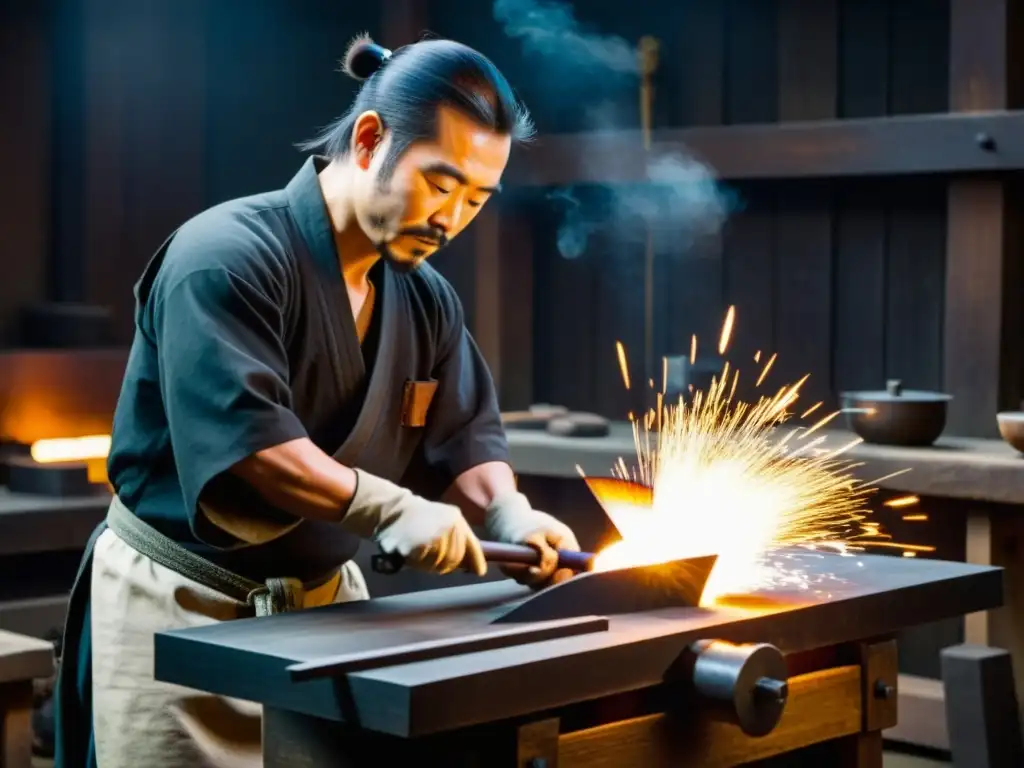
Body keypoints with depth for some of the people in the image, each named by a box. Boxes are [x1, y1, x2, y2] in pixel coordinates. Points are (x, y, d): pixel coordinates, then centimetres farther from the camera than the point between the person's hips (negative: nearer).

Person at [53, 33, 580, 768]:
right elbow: (242, 434, -30)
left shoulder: (427, 299, 5)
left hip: (325, 600, 7)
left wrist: (508, 513, -14)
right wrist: (389, 508, -33)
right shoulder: (228, 257, -20)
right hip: (182, 609, -7)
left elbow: (465, 435, 6)